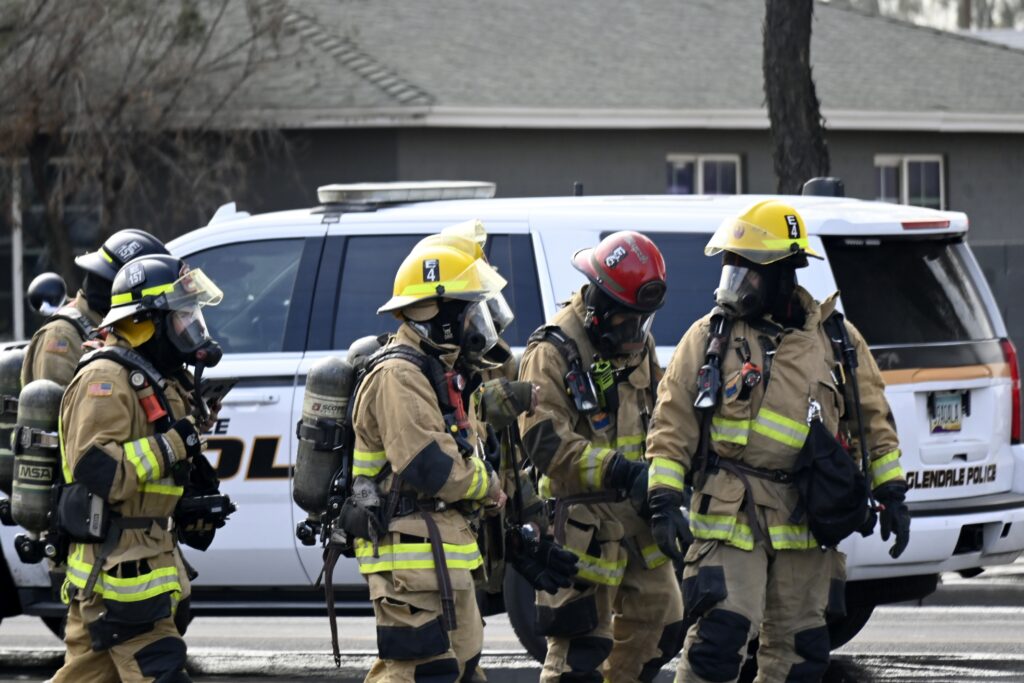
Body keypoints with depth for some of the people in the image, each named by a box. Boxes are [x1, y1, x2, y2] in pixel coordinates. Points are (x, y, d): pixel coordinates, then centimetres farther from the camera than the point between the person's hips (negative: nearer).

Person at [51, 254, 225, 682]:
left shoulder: (158, 381, 19)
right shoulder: (105, 380, -14)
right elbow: (96, 467, -25)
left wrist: (196, 502, 15)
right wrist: (169, 447, -22)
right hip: (117, 563, -10)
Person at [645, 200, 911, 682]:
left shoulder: (835, 340, 7)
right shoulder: (708, 338, 2)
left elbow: (874, 419, 15)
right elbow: (672, 424, 1)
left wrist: (891, 494, 11)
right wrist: (664, 499, -7)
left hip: (805, 522, 3)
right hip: (729, 515, -3)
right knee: (719, 631, -17)